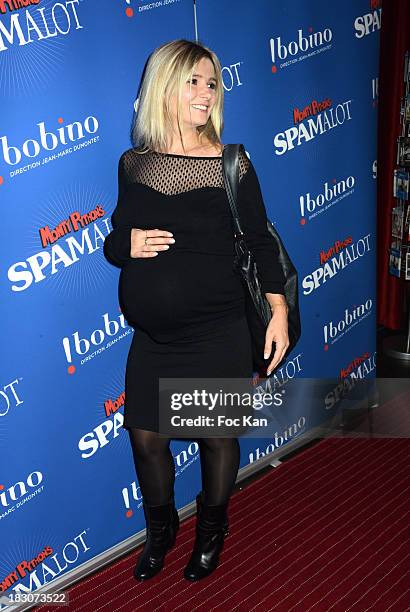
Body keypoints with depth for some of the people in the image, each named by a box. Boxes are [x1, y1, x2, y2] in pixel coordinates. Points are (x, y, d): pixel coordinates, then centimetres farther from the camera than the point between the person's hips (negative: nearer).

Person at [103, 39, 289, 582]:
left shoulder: (231, 163, -4)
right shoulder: (132, 164, 2)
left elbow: (260, 241, 0)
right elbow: (115, 241, 11)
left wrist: (278, 311, -4)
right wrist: (127, 245, -12)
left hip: (217, 333, -2)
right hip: (152, 335, 3)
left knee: (218, 436, 12)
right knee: (145, 435, 11)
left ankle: (211, 531, 41)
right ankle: (160, 530, 40)